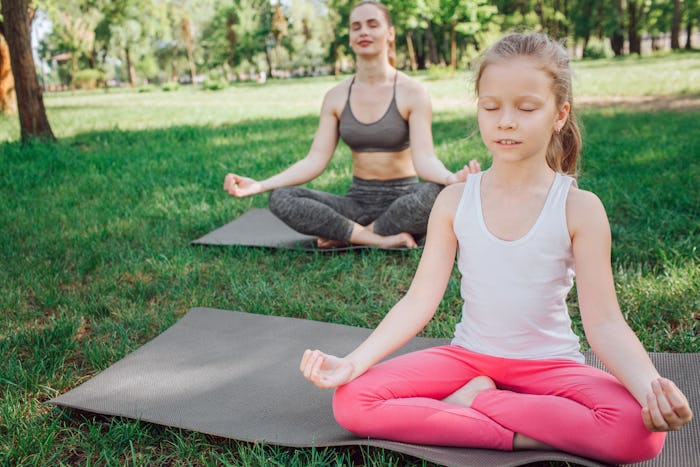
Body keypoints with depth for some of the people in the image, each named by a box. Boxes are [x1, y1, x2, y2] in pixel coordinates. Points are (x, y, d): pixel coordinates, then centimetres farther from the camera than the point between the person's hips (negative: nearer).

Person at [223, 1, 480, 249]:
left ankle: (351, 234, -18)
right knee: (280, 199, -19)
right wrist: (260, 185, -16)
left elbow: (424, 158, -16)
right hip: (358, 200, 3)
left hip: (401, 198, -3)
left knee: (435, 192, -37)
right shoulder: (336, 97, 5)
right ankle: (382, 239, -22)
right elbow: (315, 160, -3)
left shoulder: (412, 91, -6)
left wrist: (451, 178, -40)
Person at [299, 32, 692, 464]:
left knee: (640, 431, -31)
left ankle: (473, 399, -15)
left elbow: (604, 322, -14)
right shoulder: (454, 201, -5)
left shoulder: (579, 208, -11)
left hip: (550, 364, -1)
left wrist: (650, 384, -35)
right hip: (469, 357, 1)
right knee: (352, 402, -19)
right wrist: (353, 362, -19)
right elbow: (419, 301, -7)